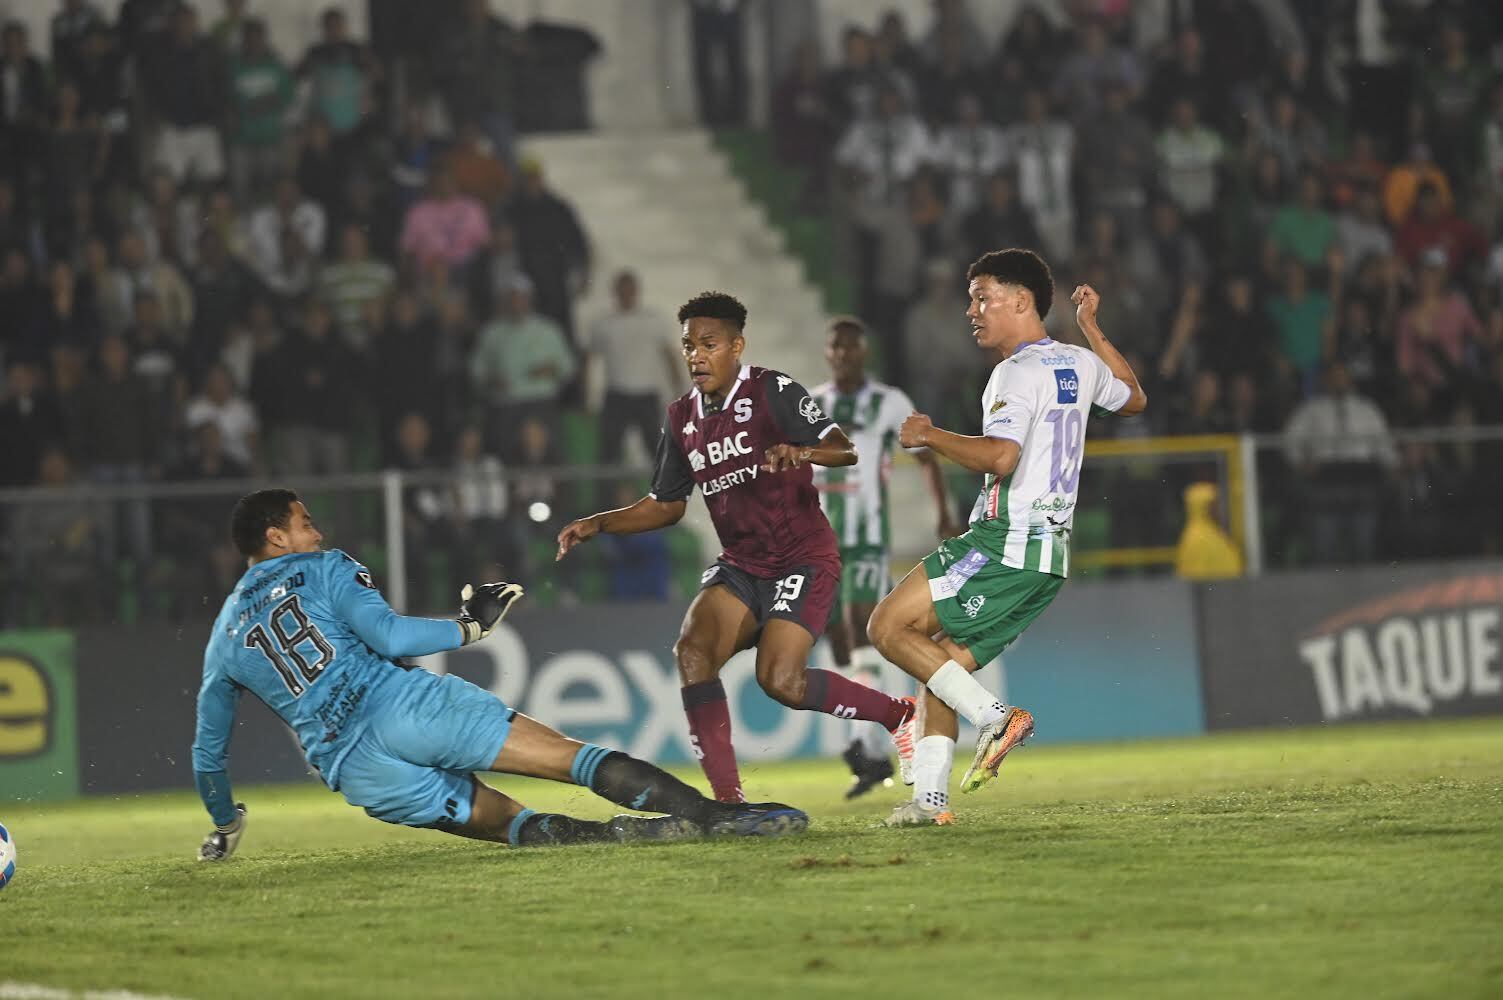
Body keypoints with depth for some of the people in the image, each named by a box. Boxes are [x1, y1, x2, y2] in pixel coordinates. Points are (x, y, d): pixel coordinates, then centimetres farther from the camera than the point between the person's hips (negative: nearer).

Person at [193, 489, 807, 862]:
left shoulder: (222, 641, 22)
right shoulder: (322, 569, 11)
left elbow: (208, 752, 25)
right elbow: (388, 637, -6)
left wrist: (224, 827, 40)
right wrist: (469, 627, 6)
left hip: (351, 768, 3)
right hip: (404, 704, -3)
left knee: (510, 821, 6)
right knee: (570, 756, -6)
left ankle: (613, 835, -26)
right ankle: (710, 813, -21)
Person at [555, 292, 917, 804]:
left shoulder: (773, 392, -10)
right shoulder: (681, 418, 9)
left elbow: (845, 449, -20)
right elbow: (667, 504, 19)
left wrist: (802, 452, -42)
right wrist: (597, 524, 6)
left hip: (803, 560, -6)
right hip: (739, 566, 6)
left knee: (779, 679, -21)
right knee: (692, 650, -19)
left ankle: (902, 714, 3)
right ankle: (728, 797, -17)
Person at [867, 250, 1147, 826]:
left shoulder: (1019, 372, -11)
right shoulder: (1079, 364, 16)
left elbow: (999, 456, -26)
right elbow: (1134, 398, 37)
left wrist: (930, 436, -12)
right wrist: (1091, 328, 43)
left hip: (1007, 542, -9)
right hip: (1048, 555, 9)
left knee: (889, 627, -9)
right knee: (944, 663, 11)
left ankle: (994, 716, -15)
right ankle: (929, 796, 3)